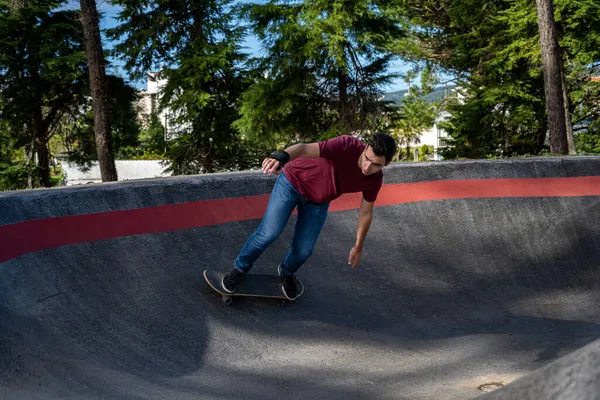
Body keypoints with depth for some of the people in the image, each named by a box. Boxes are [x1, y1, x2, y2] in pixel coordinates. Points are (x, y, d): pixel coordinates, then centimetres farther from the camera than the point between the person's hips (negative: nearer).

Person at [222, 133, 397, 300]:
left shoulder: (374, 179, -18)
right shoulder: (346, 146, -36)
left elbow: (366, 212, -2)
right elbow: (304, 148, -49)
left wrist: (359, 246, 8)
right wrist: (281, 157, -70)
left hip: (318, 202, 4)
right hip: (293, 182, -4)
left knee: (303, 250, 3)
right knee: (269, 232, -9)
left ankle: (287, 272, 39)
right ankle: (240, 268, 19)